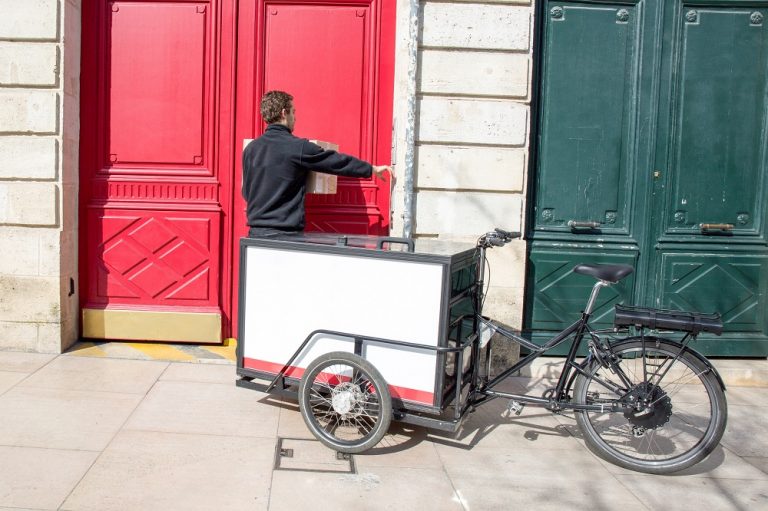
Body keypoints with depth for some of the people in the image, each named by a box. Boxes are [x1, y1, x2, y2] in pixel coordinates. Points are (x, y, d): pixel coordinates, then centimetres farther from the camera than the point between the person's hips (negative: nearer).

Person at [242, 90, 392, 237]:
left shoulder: (250, 149, 6)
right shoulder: (299, 147, -9)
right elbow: (336, 161, -1)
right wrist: (373, 169, 10)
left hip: (255, 232, 5)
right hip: (285, 233, -5)